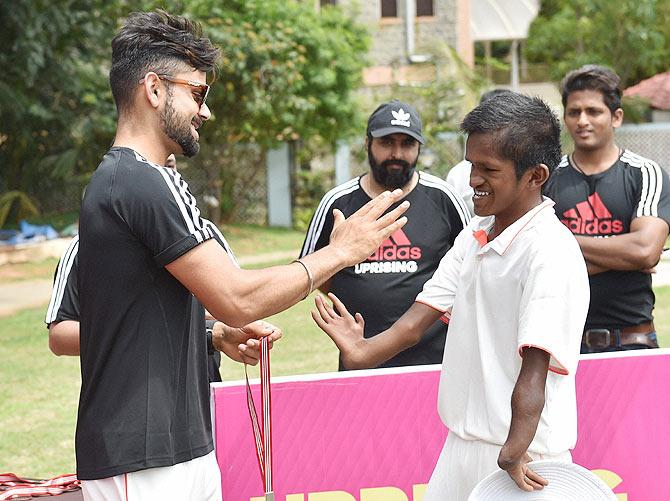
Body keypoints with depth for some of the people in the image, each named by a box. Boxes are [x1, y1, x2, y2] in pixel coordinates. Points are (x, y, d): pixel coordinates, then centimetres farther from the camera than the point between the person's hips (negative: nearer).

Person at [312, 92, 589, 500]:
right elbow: (420, 318, 7)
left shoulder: (551, 252, -16)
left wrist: (514, 452, -31)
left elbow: (535, 367, -24)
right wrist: (363, 352, -10)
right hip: (461, 446, 8)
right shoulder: (473, 237, 11)